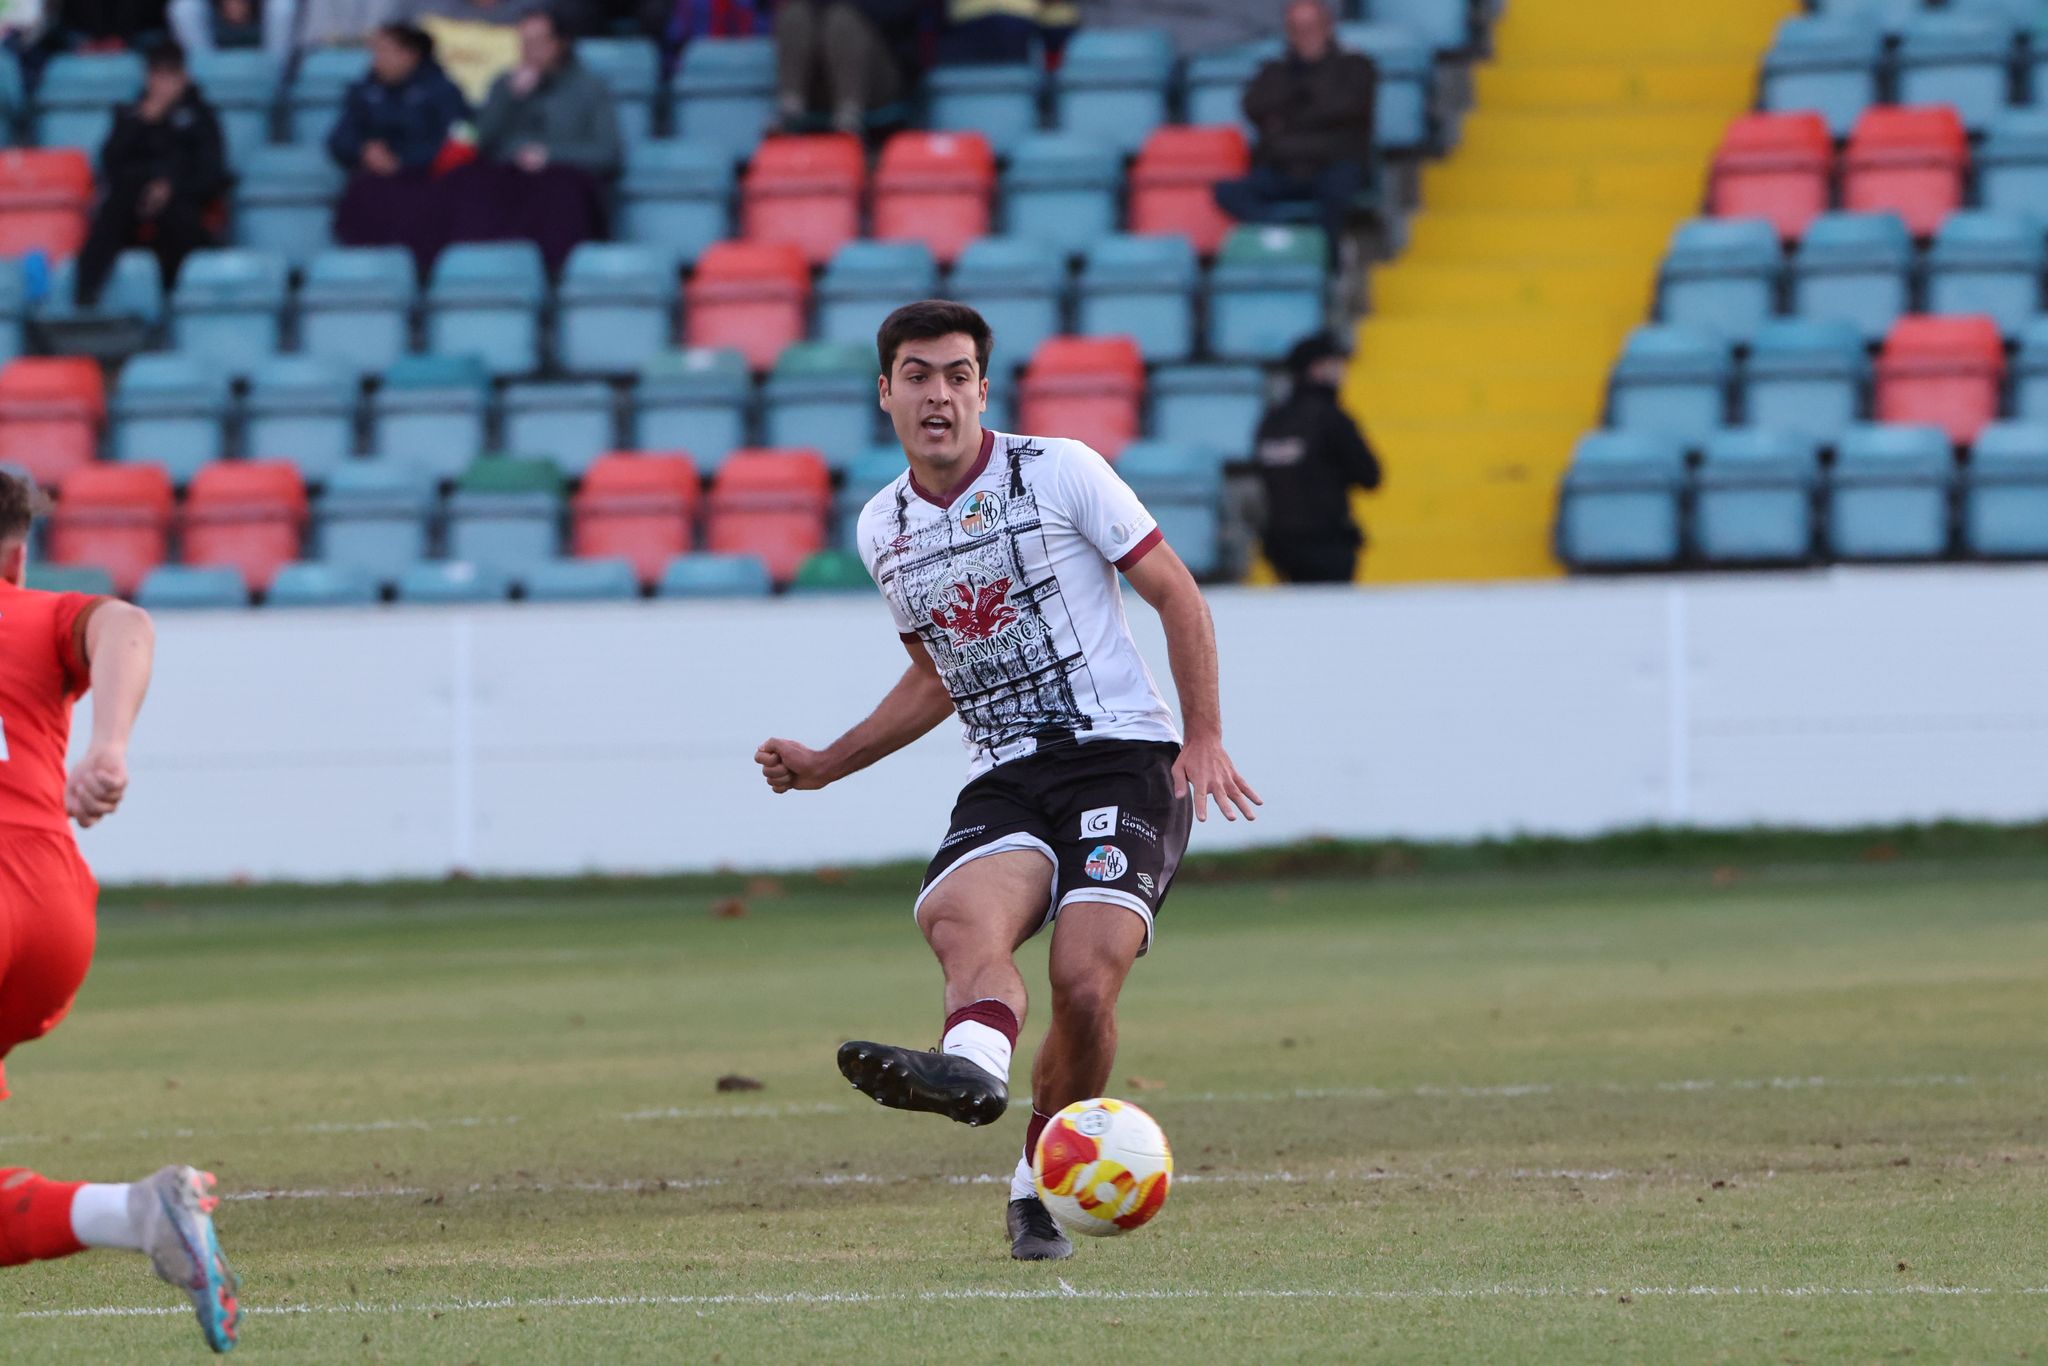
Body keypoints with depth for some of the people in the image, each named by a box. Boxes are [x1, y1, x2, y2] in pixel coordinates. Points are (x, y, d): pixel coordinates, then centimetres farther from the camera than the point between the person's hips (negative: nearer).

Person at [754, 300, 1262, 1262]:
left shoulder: (1058, 471, -1)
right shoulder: (883, 530, 15)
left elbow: (1175, 593, 3)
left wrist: (1204, 736, -7)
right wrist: (826, 766, 22)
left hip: (1121, 755, -4)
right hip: (1003, 783, 4)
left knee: (1084, 980, -22)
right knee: (959, 920, -31)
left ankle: (1040, 1190, -4)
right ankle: (974, 1064, -63)